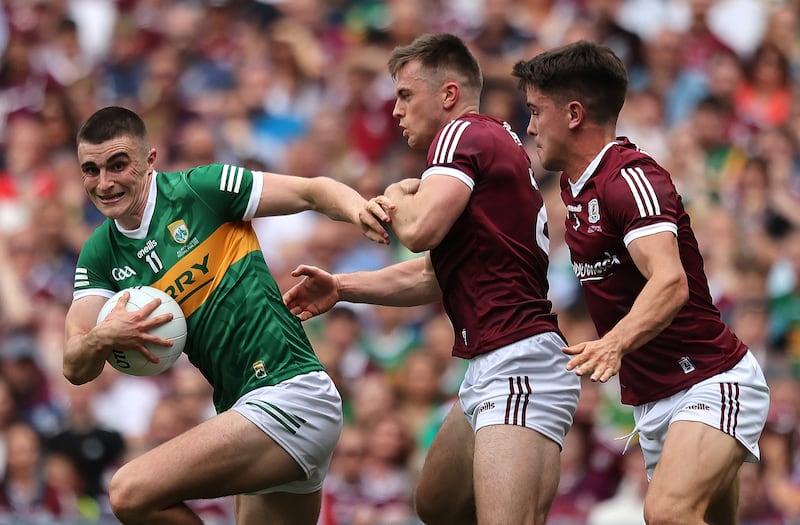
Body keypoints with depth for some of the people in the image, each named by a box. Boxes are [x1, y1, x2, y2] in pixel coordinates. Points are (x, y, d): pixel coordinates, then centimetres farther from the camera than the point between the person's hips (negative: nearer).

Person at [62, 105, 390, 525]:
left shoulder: (201, 189, -7)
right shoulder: (101, 255, 9)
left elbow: (313, 191, -2)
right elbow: (76, 369, 1)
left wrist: (359, 210, -24)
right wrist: (103, 338, -22)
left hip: (291, 394, -8)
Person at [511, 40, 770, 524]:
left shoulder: (631, 177, -17)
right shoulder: (574, 185, 13)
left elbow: (671, 283, -32)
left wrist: (615, 344, -49)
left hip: (712, 383, -10)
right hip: (651, 402, 10)